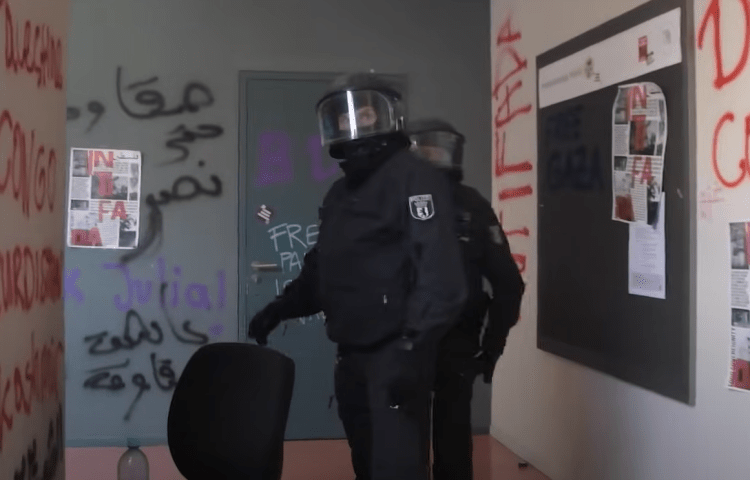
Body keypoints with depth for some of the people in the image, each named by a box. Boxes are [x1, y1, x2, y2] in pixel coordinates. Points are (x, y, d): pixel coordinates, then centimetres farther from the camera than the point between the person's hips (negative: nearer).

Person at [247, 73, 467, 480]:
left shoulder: (414, 178, -9)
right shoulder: (339, 194, 19)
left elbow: (439, 269, -21)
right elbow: (323, 268, 27)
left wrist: (413, 344, -29)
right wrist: (283, 307, 14)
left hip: (395, 352, -9)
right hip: (351, 354, 9)